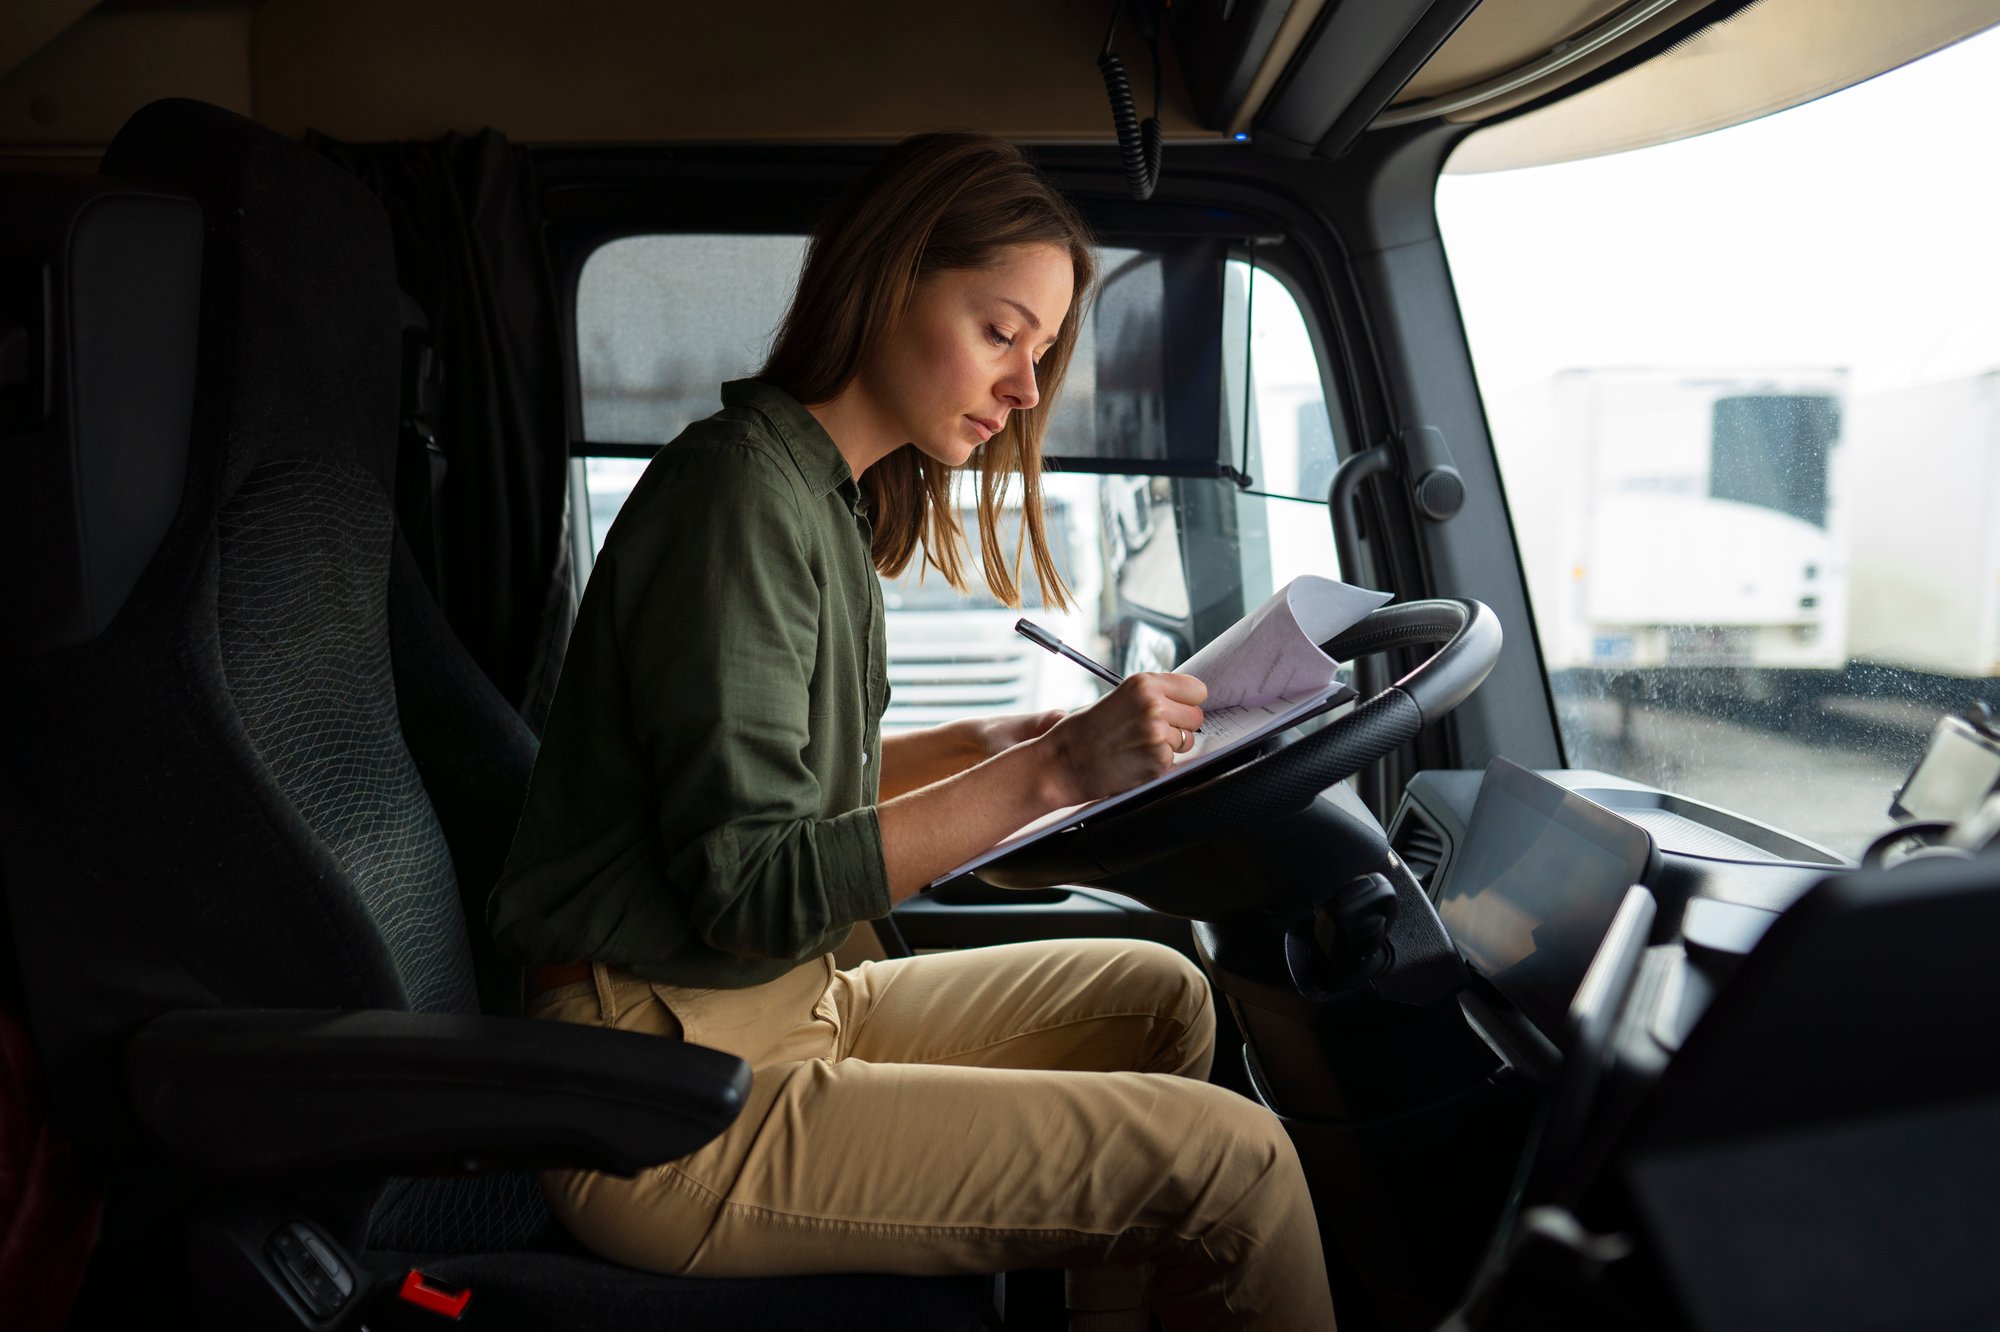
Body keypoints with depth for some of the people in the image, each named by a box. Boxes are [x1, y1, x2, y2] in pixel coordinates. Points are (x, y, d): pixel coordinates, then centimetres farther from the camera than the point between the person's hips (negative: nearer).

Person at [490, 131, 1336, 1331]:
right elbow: (750, 890, -22)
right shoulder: (742, 486, -17)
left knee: (1159, 996, 14)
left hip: (788, 1007, 10)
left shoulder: (832, 501, 13)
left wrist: (987, 744, 6)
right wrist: (1042, 776, -23)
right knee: (1232, 1159, -15)